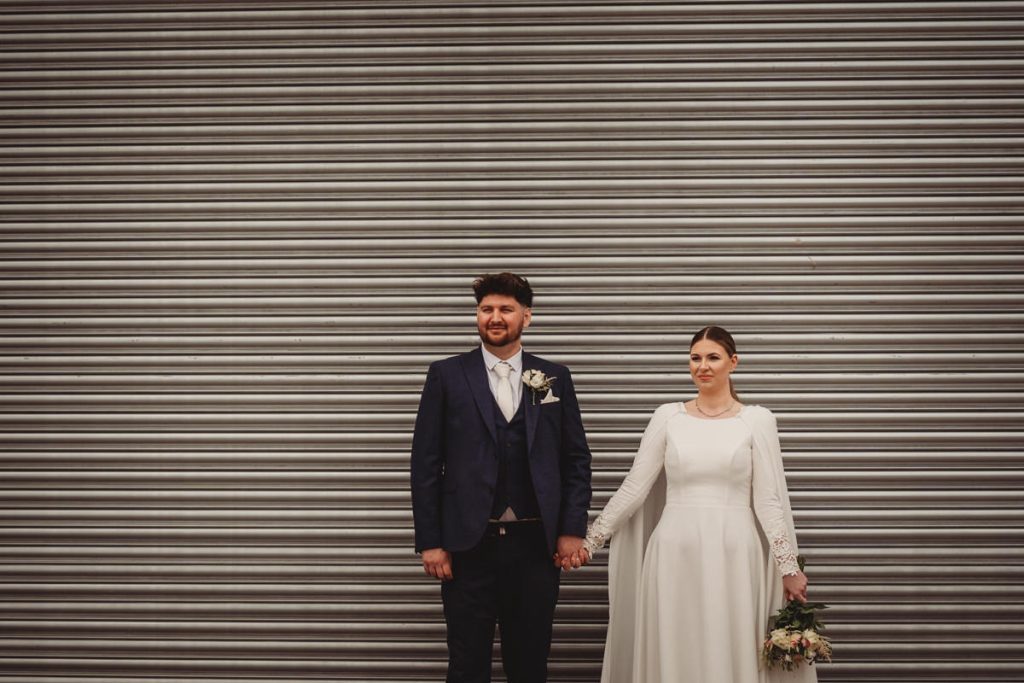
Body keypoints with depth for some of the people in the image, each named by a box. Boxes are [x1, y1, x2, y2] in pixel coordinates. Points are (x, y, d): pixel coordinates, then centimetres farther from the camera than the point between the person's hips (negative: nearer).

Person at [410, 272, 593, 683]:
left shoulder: (554, 378, 8)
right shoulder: (446, 375, 2)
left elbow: (577, 459, 9)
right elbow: (425, 464, 0)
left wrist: (572, 529, 0)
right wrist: (429, 542, -5)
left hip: (536, 544, 2)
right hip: (469, 545, -1)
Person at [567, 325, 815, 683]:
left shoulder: (757, 420, 2)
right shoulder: (668, 417, 5)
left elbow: (768, 500, 1)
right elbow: (633, 488, 6)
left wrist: (789, 568, -4)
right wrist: (588, 542, 3)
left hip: (734, 555, -1)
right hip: (676, 555, 1)